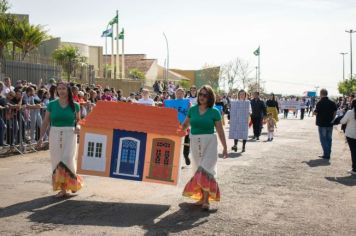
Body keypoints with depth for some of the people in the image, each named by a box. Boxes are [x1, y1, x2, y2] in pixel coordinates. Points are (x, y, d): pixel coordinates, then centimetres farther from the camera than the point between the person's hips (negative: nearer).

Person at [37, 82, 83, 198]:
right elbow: (45, 122, 7)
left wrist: (77, 127, -10)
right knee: (57, 161, 3)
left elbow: (78, 120, 13)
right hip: (55, 135, 2)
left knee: (67, 159, -12)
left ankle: (73, 181, 14)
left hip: (70, 135, -2)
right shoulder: (51, 105, 5)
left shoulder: (75, 105, 3)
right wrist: (41, 137, 0)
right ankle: (62, 189, 13)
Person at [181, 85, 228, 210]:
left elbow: (220, 131, 0)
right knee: (198, 170, 11)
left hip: (209, 142, -4)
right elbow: (185, 125, 13)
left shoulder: (214, 112, -3)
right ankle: (202, 197, 22)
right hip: (195, 142, 4)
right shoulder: (192, 109, 5)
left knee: (206, 169, -11)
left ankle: (206, 200, -8)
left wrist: (225, 147, 0)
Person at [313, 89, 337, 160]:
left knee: (323, 139, 2)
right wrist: (332, 120, 11)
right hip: (330, 124, 5)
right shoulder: (332, 103, 3)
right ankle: (328, 154, 15)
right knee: (329, 139, 12)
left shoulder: (320, 103, -13)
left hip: (322, 124, -5)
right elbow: (335, 112, 3)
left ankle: (326, 154, -1)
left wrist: (314, 111, 9)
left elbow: (315, 113, -13)